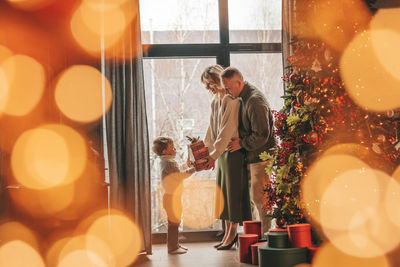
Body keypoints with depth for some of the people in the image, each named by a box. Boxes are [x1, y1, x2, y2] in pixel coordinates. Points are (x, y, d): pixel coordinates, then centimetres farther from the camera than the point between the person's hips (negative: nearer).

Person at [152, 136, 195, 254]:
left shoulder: (166, 161, 14)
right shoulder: (169, 162, -19)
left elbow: (177, 171, 24)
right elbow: (179, 175, -24)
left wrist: (186, 165, 18)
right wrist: (192, 169, -19)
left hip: (174, 197, 11)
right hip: (171, 197, -11)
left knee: (175, 222, 18)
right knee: (173, 223, -5)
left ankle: (175, 244, 28)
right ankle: (172, 247, 0)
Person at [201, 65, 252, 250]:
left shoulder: (231, 100, -14)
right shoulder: (215, 101, 14)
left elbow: (228, 129, -21)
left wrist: (214, 154, -23)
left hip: (233, 152, -9)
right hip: (221, 153, 9)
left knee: (233, 192, -3)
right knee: (223, 192, 9)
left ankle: (232, 234, 4)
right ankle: (227, 233, 16)